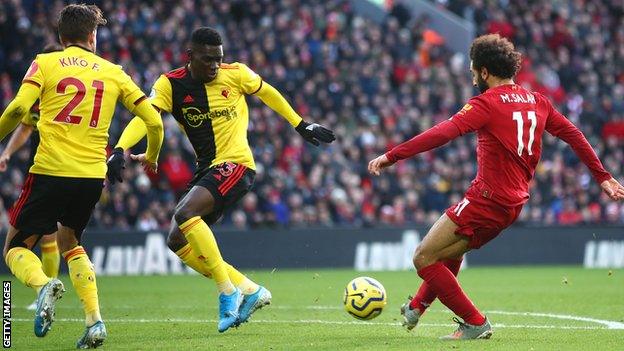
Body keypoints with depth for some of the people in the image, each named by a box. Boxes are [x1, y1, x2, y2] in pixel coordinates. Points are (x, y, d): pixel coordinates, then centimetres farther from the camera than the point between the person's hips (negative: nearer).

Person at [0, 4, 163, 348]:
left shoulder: (45, 63, 4)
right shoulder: (113, 73, 12)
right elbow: (153, 121, 10)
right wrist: (151, 158, 29)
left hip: (50, 170, -3)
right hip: (93, 176, 3)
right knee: (69, 242, 27)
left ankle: (43, 285, -24)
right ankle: (94, 320, 9)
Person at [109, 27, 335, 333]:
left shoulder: (235, 74, -5)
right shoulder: (170, 84, -2)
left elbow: (267, 93, 14)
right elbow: (144, 116, -17)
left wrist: (301, 125, 20)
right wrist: (120, 150, -34)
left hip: (235, 164, -6)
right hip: (207, 170, 6)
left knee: (185, 215, -27)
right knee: (177, 241, 1)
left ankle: (228, 292, -20)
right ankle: (249, 290, 7)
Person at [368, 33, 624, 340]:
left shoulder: (487, 103, -11)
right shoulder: (537, 102, 12)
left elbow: (443, 134, -22)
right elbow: (574, 135, 17)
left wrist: (392, 156, -24)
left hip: (487, 198, -9)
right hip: (514, 203, 9)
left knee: (424, 259, -4)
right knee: (450, 252, 28)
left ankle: (475, 324, -5)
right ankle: (416, 308, 40)